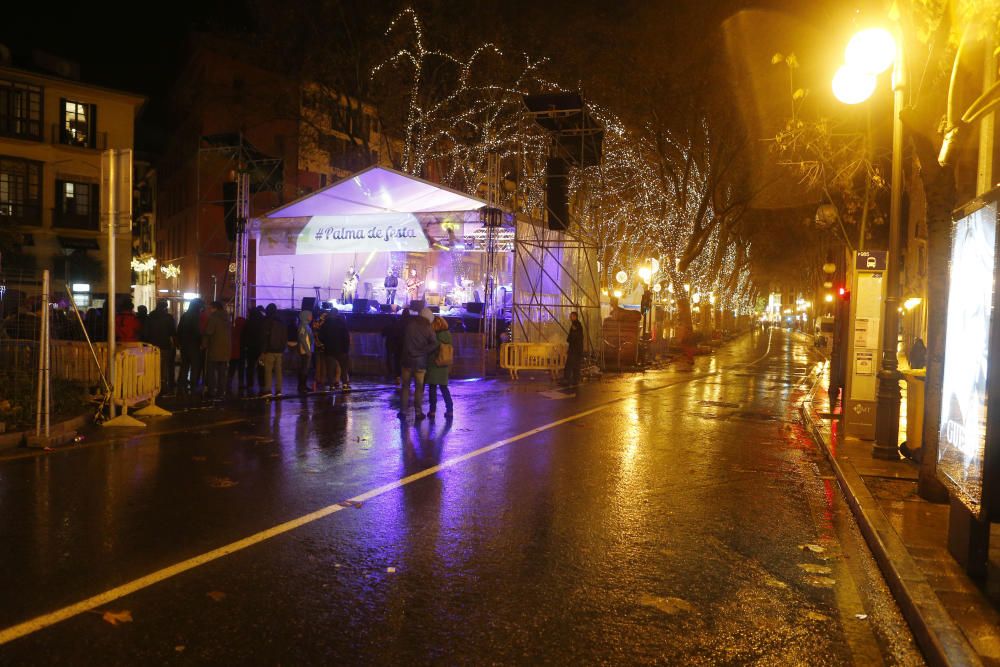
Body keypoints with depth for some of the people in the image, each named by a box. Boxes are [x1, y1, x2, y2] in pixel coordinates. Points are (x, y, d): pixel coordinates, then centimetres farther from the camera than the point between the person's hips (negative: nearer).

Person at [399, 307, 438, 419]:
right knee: (419, 387, 7)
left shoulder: (409, 323, -3)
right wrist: (423, 351, -7)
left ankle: (403, 410, 11)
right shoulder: (428, 328, -7)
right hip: (420, 361, -1)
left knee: (405, 386, 11)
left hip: (407, 359, 1)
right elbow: (434, 344, -13)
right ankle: (418, 412, 7)